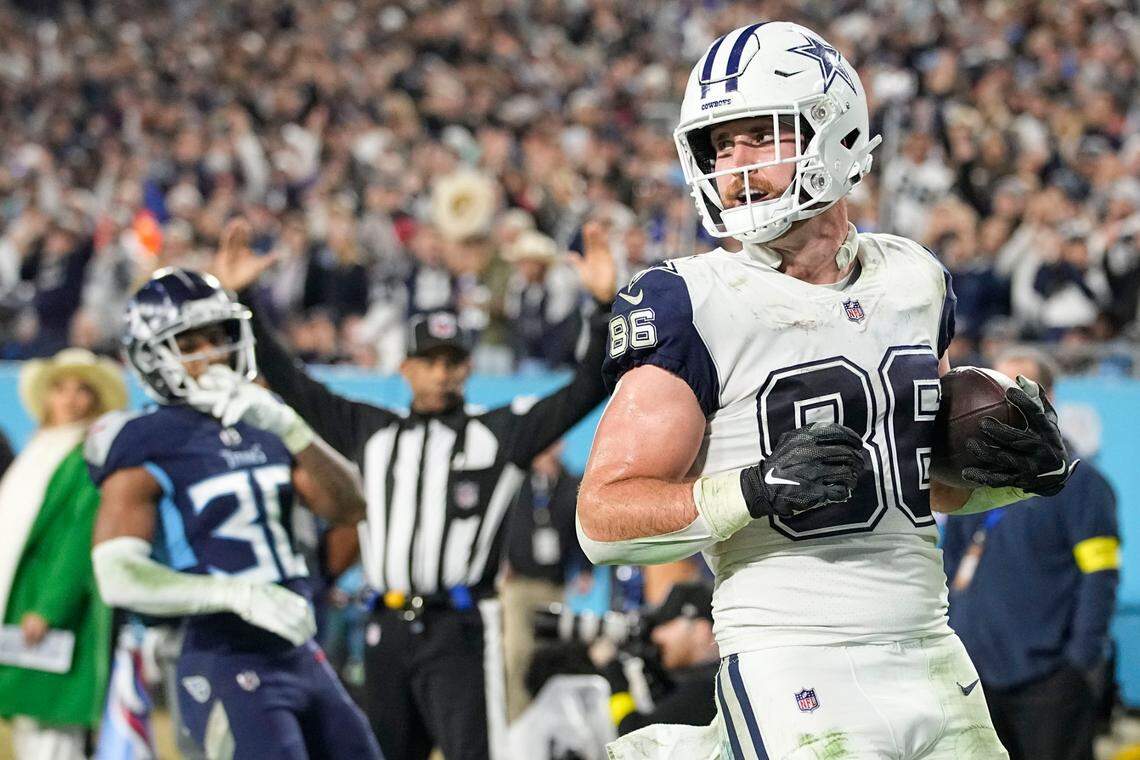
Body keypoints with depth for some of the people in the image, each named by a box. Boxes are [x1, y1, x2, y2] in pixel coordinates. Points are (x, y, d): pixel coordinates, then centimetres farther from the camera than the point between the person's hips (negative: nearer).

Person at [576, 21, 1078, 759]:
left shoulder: (914, 282, 10)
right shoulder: (693, 306, -6)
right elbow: (604, 517, -10)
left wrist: (1028, 469, 5)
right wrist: (755, 492, -22)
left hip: (929, 661, 6)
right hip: (795, 667, -5)